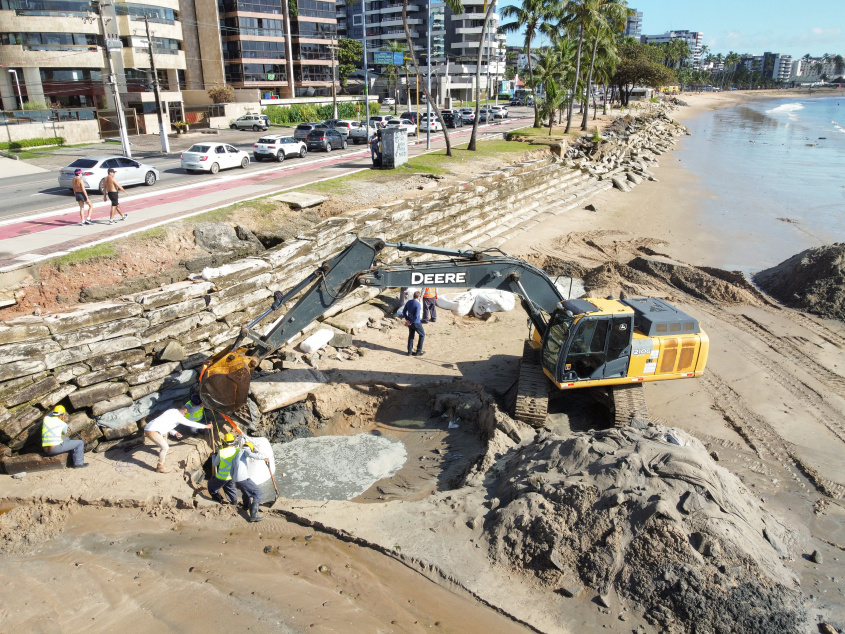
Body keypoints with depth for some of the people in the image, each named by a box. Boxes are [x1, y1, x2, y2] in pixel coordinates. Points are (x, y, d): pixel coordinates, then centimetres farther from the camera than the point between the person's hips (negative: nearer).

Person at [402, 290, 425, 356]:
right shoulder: (418, 304, -22)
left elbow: (404, 312, 7)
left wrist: (407, 320, 4)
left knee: (411, 336, 20)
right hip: (416, 323, -7)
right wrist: (411, 322, -15)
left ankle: (410, 351, 22)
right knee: (422, 335, 12)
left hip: (410, 322, 7)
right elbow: (416, 316, -26)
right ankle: (418, 351, 13)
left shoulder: (409, 302, 1)